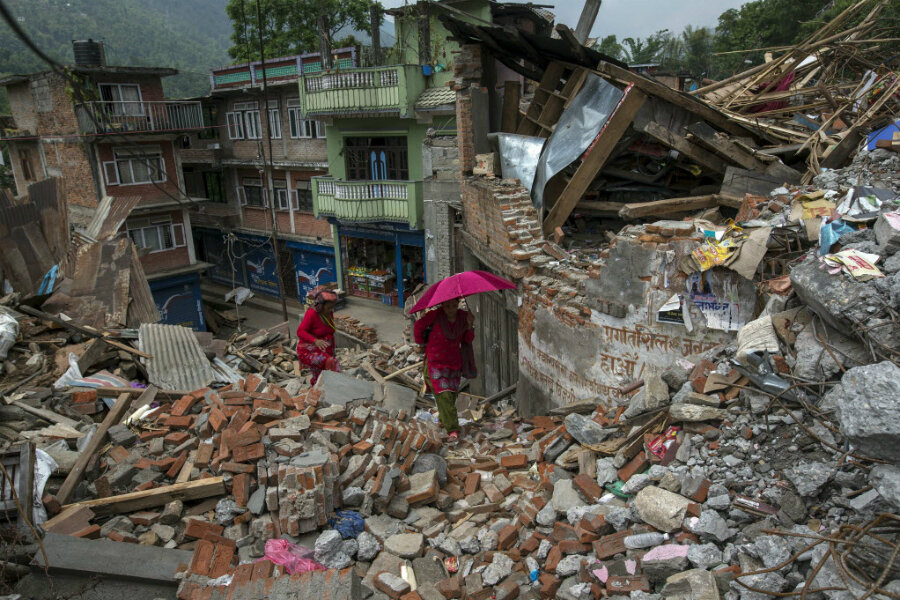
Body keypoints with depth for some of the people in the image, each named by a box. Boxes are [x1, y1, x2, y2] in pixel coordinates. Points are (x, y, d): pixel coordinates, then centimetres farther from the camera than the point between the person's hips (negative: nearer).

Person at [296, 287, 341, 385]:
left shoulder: (329, 313, 3)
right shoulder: (312, 313, -19)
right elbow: (300, 332, -28)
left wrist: (332, 353, 18)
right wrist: (315, 341, -44)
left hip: (324, 351, 7)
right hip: (309, 351, -7)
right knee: (330, 363, -31)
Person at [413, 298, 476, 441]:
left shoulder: (463, 316, -4)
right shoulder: (435, 315, -15)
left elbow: (468, 340, 3)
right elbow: (418, 326, 0)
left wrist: (470, 325, -14)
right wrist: (421, 343, 11)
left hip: (454, 363, 4)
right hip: (436, 363, -4)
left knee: (451, 395, 12)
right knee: (443, 395, -13)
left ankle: (443, 417, 40)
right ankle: (453, 429, -11)